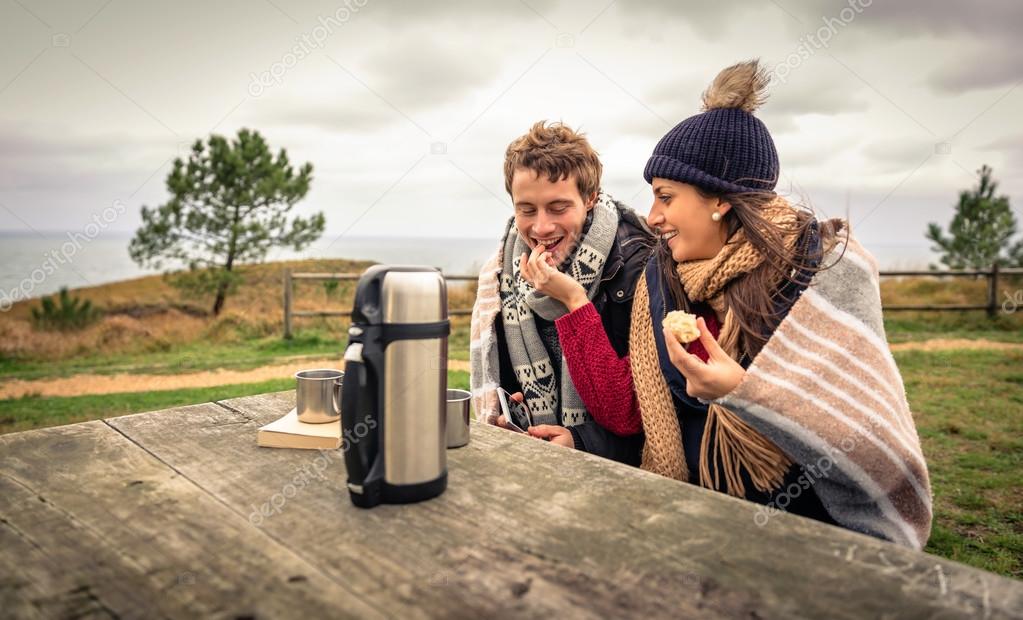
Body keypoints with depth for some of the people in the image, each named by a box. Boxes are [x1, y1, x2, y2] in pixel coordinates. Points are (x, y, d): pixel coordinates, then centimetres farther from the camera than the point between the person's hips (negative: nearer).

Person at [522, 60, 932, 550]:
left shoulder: (828, 266, -8)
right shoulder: (661, 277, 5)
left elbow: (862, 432, -11)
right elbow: (623, 412, -1)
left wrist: (744, 392, -27)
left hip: (811, 520, -3)